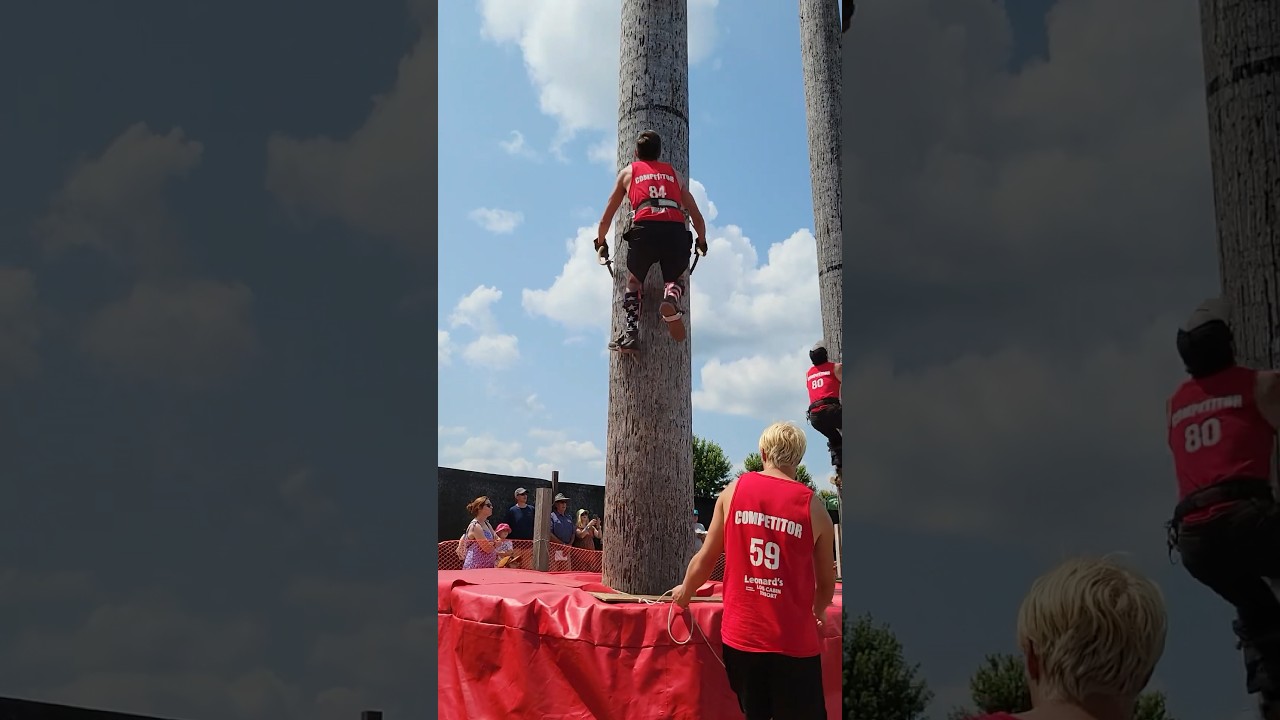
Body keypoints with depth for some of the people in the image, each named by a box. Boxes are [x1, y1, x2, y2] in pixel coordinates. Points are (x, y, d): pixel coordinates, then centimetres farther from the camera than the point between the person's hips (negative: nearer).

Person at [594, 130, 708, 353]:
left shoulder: (628, 172, 26)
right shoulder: (675, 175, 30)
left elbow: (606, 218, 29)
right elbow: (698, 218, 32)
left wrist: (601, 242, 45)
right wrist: (702, 243, 48)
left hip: (645, 229, -1)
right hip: (676, 231, 1)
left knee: (633, 282, 22)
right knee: (673, 280, 24)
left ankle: (631, 332, 2)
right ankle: (671, 300, -11)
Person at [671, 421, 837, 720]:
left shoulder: (734, 491, 0)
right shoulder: (812, 506, -5)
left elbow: (705, 560, 6)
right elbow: (827, 583, 5)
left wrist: (685, 592, 26)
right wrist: (818, 612, 26)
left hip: (741, 636, 3)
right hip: (793, 641, -2)